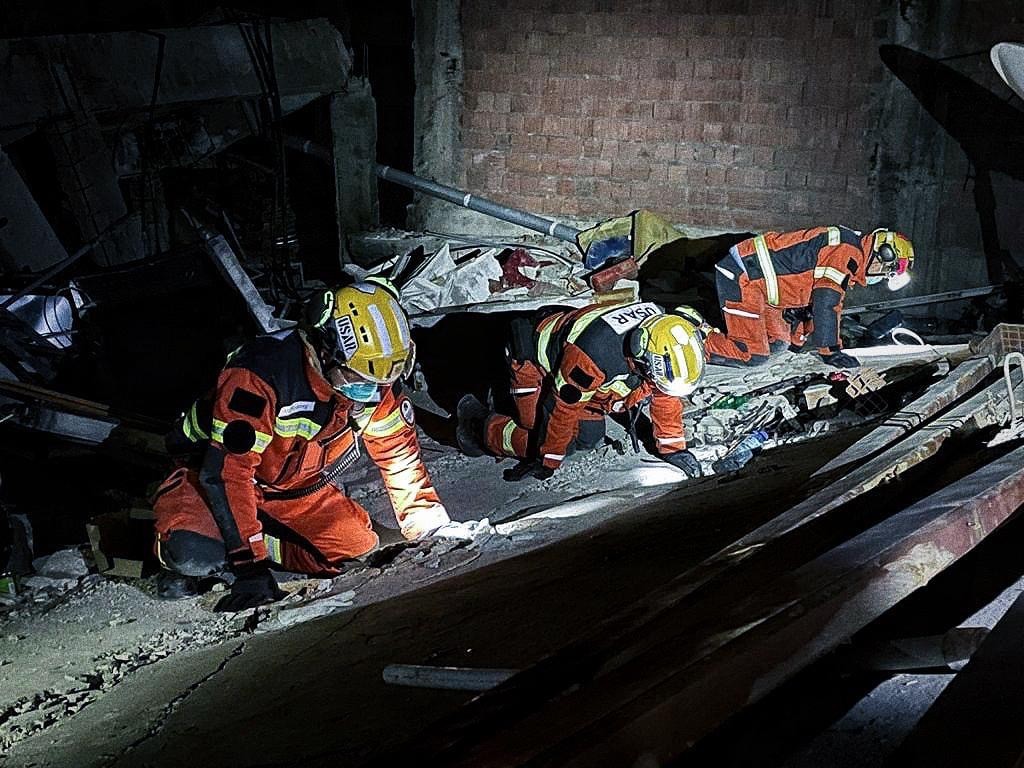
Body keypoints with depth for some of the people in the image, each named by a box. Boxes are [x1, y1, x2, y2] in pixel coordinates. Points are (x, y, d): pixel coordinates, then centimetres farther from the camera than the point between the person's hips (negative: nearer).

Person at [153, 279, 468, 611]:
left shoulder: (377, 386, -15)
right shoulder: (263, 373, -36)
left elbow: (400, 454, 3)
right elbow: (225, 470, -37)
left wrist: (429, 524, 1)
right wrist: (249, 565, -38)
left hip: (298, 490, 6)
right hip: (215, 477, -6)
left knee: (360, 551, -14)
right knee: (197, 552, -35)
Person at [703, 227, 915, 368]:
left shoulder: (848, 254, 18)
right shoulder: (848, 252, -15)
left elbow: (810, 299, 25)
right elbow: (826, 305, -18)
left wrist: (797, 340, 28)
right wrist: (830, 351, -9)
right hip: (741, 277, -11)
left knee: (778, 344, 16)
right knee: (752, 355, -16)